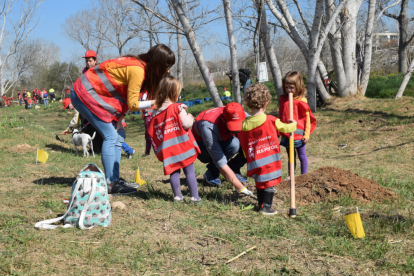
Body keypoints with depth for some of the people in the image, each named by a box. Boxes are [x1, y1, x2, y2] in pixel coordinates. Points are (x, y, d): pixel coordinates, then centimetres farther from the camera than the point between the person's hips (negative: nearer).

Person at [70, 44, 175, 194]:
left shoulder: (140, 65, 5)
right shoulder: (137, 70, -24)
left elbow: (126, 99, 4)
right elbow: (132, 105, -20)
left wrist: (119, 119, -6)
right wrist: (155, 102, -13)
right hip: (85, 93, -10)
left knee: (119, 135, 7)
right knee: (111, 136, -12)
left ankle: (114, 180, 10)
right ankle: (111, 183, -9)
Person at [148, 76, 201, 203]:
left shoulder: (155, 112, 6)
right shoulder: (178, 108, -9)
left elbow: (151, 131, 10)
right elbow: (186, 124, -13)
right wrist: (190, 117, 5)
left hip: (168, 149, 4)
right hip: (183, 145, -4)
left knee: (174, 172, 13)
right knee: (190, 171, 2)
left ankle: (177, 196, 18)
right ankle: (195, 197, 4)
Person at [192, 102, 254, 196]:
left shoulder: (243, 116, -26)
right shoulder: (209, 128, -40)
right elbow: (220, 163, -39)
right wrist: (241, 188, -41)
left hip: (223, 142, 5)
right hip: (203, 148, -5)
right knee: (233, 144, -35)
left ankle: (234, 169, -2)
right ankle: (211, 173, -12)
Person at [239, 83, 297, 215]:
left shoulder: (244, 125, -3)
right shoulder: (271, 121, -12)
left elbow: (243, 146, 5)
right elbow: (286, 128, 3)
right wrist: (293, 124, 25)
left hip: (255, 163, 4)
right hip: (270, 160, -4)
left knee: (260, 183, 19)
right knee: (269, 183, 7)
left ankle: (261, 203, 31)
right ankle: (266, 207, 9)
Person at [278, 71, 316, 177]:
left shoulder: (301, 101, -11)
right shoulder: (283, 99, 5)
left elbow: (307, 118, -7)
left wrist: (306, 134, -9)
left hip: (299, 135, -5)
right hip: (286, 135, 5)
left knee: (302, 156, 9)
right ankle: (291, 176, 25)